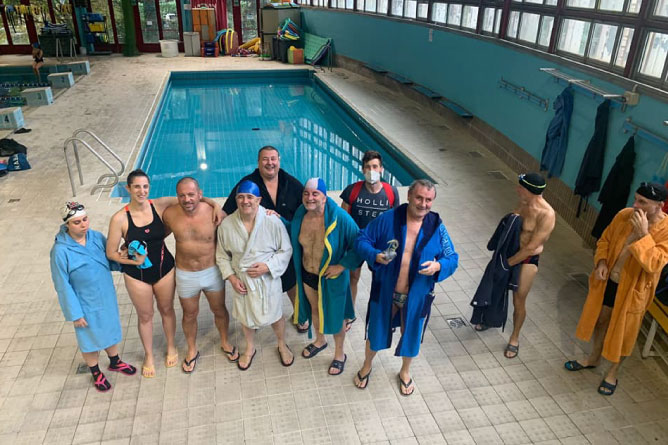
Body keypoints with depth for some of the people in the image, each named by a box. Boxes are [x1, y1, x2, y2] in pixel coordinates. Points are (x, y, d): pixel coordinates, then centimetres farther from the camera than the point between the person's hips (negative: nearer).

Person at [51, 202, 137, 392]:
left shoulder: (97, 237, -10)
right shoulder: (61, 250, -24)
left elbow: (111, 261, 2)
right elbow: (63, 285, -17)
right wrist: (75, 313, -14)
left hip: (106, 296, 4)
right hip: (86, 303, -4)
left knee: (110, 329, 24)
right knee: (90, 338, 16)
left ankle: (114, 362, 49)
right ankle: (96, 372, 41)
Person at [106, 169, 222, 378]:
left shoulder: (160, 205, -15)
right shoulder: (119, 219, -18)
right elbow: (111, 252, -9)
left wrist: (214, 204, -20)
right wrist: (132, 260, -22)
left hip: (164, 268, 1)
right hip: (136, 275, -1)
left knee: (166, 309, 21)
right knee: (145, 316, 18)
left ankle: (171, 347, 48)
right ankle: (148, 356, 43)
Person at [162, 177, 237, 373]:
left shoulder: (214, 214, -21)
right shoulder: (170, 214, -15)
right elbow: (162, 233, 7)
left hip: (212, 271, -1)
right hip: (185, 275, 1)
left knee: (219, 309, 20)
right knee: (189, 315, 19)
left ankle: (225, 342, 48)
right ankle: (192, 350, 45)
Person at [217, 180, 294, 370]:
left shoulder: (273, 221, -21)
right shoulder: (227, 224, -14)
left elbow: (286, 250, -9)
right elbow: (222, 255, 0)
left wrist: (267, 266, -21)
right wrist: (231, 277, -9)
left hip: (268, 279, -2)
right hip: (242, 280, 2)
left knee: (275, 314, 16)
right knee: (245, 316, 22)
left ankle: (282, 345, 47)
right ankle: (250, 349, 50)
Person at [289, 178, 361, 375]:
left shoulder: (339, 217, -28)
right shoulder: (300, 214, -12)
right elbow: (293, 235, 11)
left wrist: (342, 265, -22)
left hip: (331, 277, -4)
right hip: (307, 275, 5)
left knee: (334, 315, 16)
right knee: (314, 309, 27)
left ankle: (339, 354, 42)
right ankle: (320, 341, 57)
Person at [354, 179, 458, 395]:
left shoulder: (437, 227, -10)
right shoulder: (388, 219, -14)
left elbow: (452, 258, -3)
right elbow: (362, 240, -7)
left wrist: (438, 266, -25)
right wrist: (375, 255, -26)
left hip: (416, 295, 1)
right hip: (385, 292, -1)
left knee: (411, 334, 21)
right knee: (376, 331, 19)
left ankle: (405, 372, 51)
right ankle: (367, 366, 50)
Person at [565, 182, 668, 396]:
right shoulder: (624, 215, -9)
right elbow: (605, 240, 5)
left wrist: (643, 234, -35)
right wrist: (601, 262, -11)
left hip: (632, 289, -4)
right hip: (607, 280, 4)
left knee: (623, 332, 14)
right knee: (600, 320, 21)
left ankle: (613, 372, 36)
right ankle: (594, 358, 45)